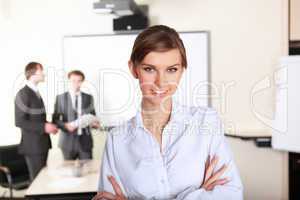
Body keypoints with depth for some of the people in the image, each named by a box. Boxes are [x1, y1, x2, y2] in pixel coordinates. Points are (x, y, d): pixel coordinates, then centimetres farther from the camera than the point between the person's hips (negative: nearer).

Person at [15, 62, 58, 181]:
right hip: (33, 145, -8)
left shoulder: (36, 92, 13)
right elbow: (20, 122, -20)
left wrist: (47, 125, 4)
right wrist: (43, 127, -22)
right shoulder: (23, 94, -14)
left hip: (42, 143, 8)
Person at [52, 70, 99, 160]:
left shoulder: (88, 98, 9)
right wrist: (65, 125, -16)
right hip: (68, 140, -1)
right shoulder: (61, 98, 4)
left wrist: (95, 123, -9)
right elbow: (55, 119, 2)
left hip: (85, 140, 1)